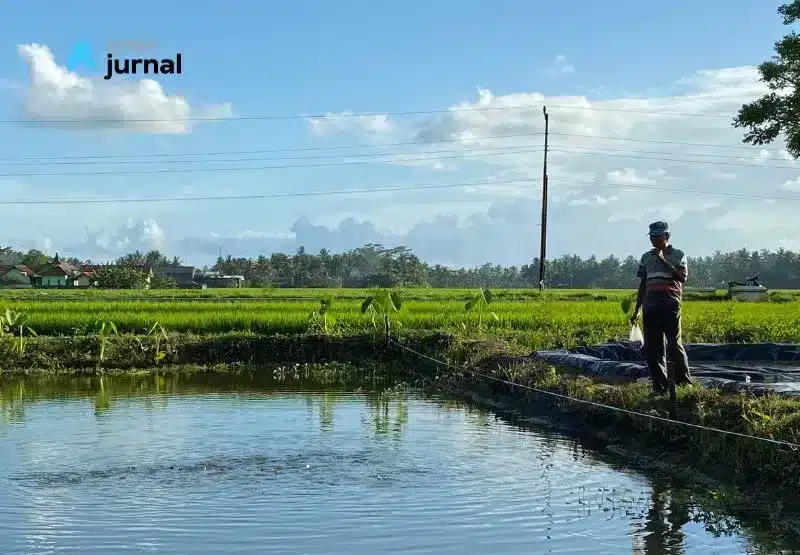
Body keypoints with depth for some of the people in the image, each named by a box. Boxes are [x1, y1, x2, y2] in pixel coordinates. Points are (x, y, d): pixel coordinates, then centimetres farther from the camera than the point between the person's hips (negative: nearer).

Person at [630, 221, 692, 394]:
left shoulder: (678, 255, 6)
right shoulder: (646, 257, 17)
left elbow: (682, 277, -9)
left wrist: (663, 260, -12)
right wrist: (637, 311, 18)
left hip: (670, 306, -5)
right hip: (650, 307, 5)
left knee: (674, 344, -11)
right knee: (652, 348, 2)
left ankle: (684, 383, -5)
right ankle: (660, 386, 8)